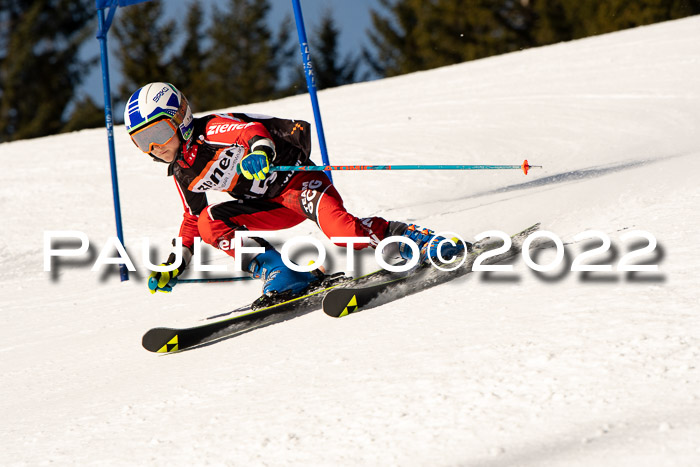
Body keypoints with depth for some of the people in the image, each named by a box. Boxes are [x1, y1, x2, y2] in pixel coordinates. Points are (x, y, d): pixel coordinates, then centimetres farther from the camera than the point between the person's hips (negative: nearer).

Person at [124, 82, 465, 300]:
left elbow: (253, 129, -30)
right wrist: (176, 262, 18)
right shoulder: (181, 174, 11)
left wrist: (259, 150, -52)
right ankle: (280, 273, -22)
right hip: (271, 208, 8)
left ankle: (406, 236, -20)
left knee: (336, 225, -34)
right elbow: (192, 219, 24)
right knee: (209, 222, -14)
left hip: (295, 179, -8)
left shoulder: (210, 130, -13)